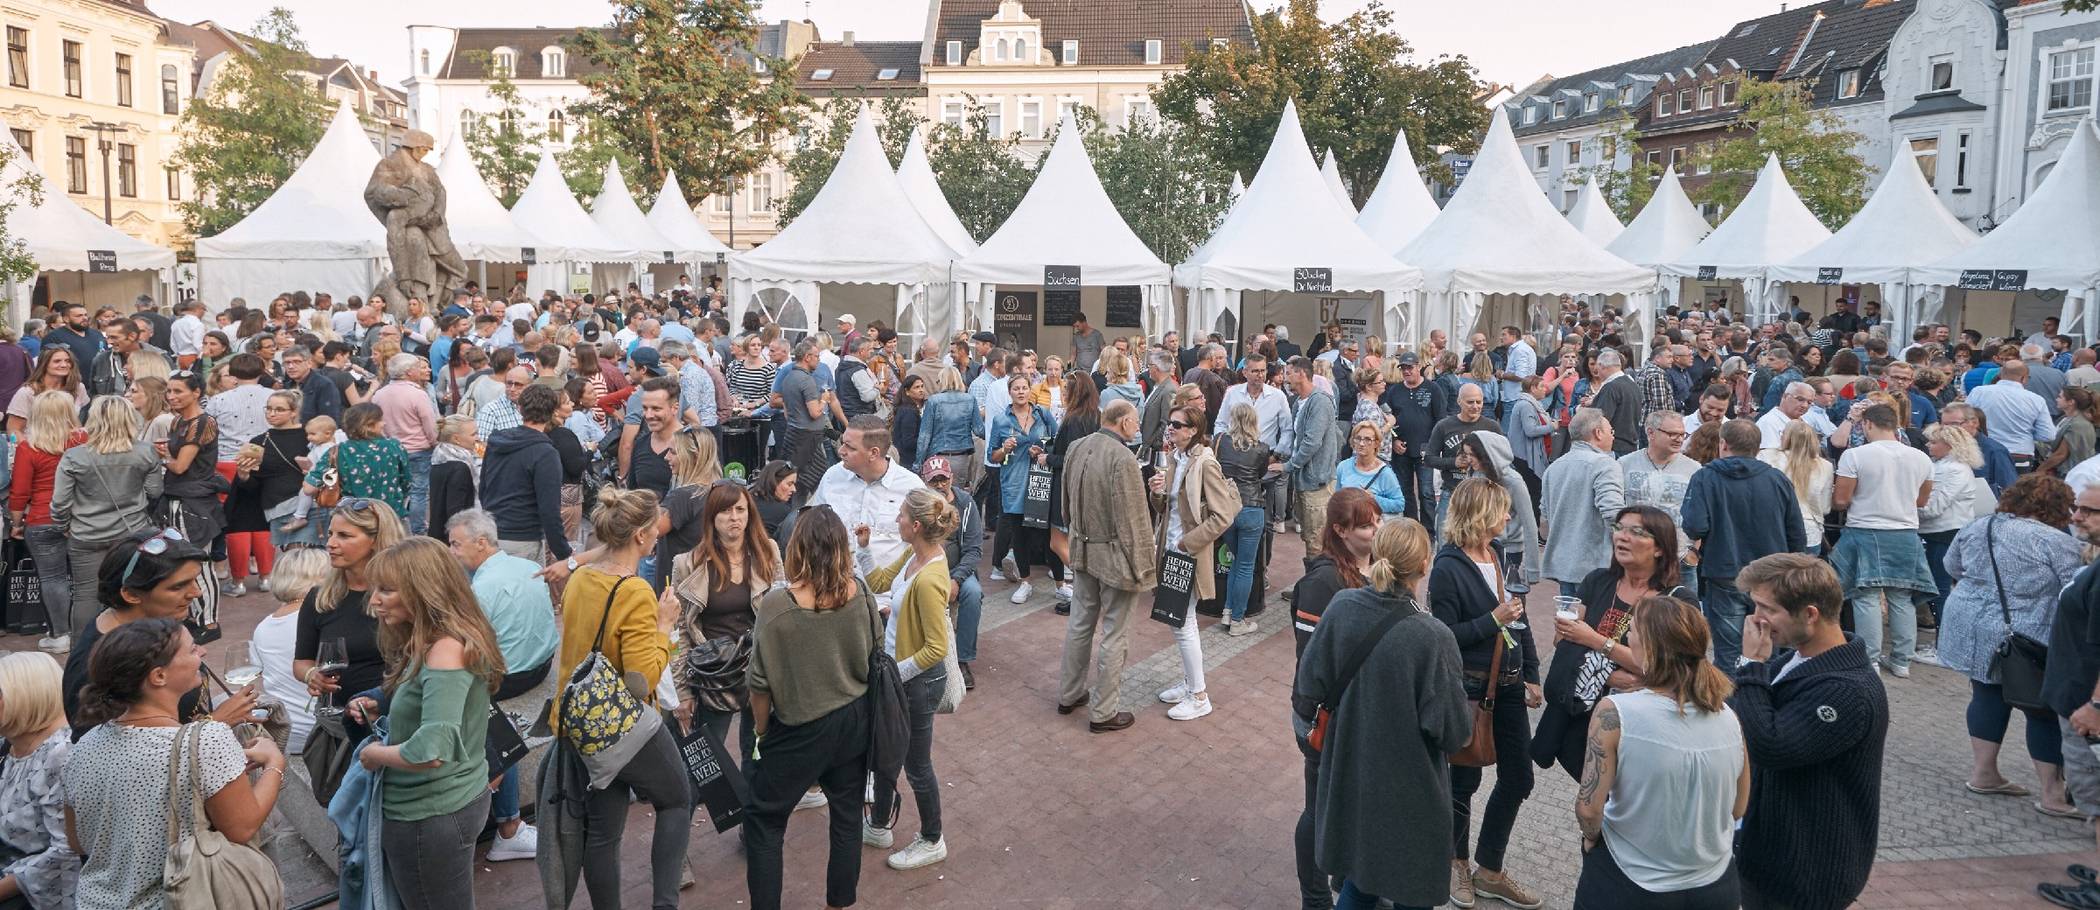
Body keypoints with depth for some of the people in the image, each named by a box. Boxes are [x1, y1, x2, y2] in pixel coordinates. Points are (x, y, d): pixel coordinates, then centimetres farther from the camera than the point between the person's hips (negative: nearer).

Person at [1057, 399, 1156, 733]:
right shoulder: (1123, 459, -23)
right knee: (1114, 636, 5)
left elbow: (1067, 502, 13)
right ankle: (1103, 712, 14)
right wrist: (1142, 565, -12)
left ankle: (1069, 694, 34)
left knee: (1080, 624, 20)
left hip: (1083, 551, 8)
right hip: (1115, 555, -8)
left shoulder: (1077, 448, 1)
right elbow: (1133, 520, -20)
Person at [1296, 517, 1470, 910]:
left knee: (1359, 878, 25)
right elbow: (1452, 731, -20)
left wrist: (1305, 730, 14)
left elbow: (1309, 686, -5)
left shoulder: (1340, 608, -14)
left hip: (1349, 772, 4)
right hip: (1409, 790, -4)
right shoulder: (1432, 637, -26)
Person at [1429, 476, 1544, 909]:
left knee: (1517, 778, 11)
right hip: (1468, 689, -7)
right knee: (1465, 779, 8)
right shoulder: (1449, 568, -16)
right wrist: (1493, 620, -21)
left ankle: (1490, 871, 28)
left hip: (1508, 686, 7)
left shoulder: (1500, 556, 5)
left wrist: (1531, 676, 12)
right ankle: (1457, 861, 33)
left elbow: (1518, 617, 12)